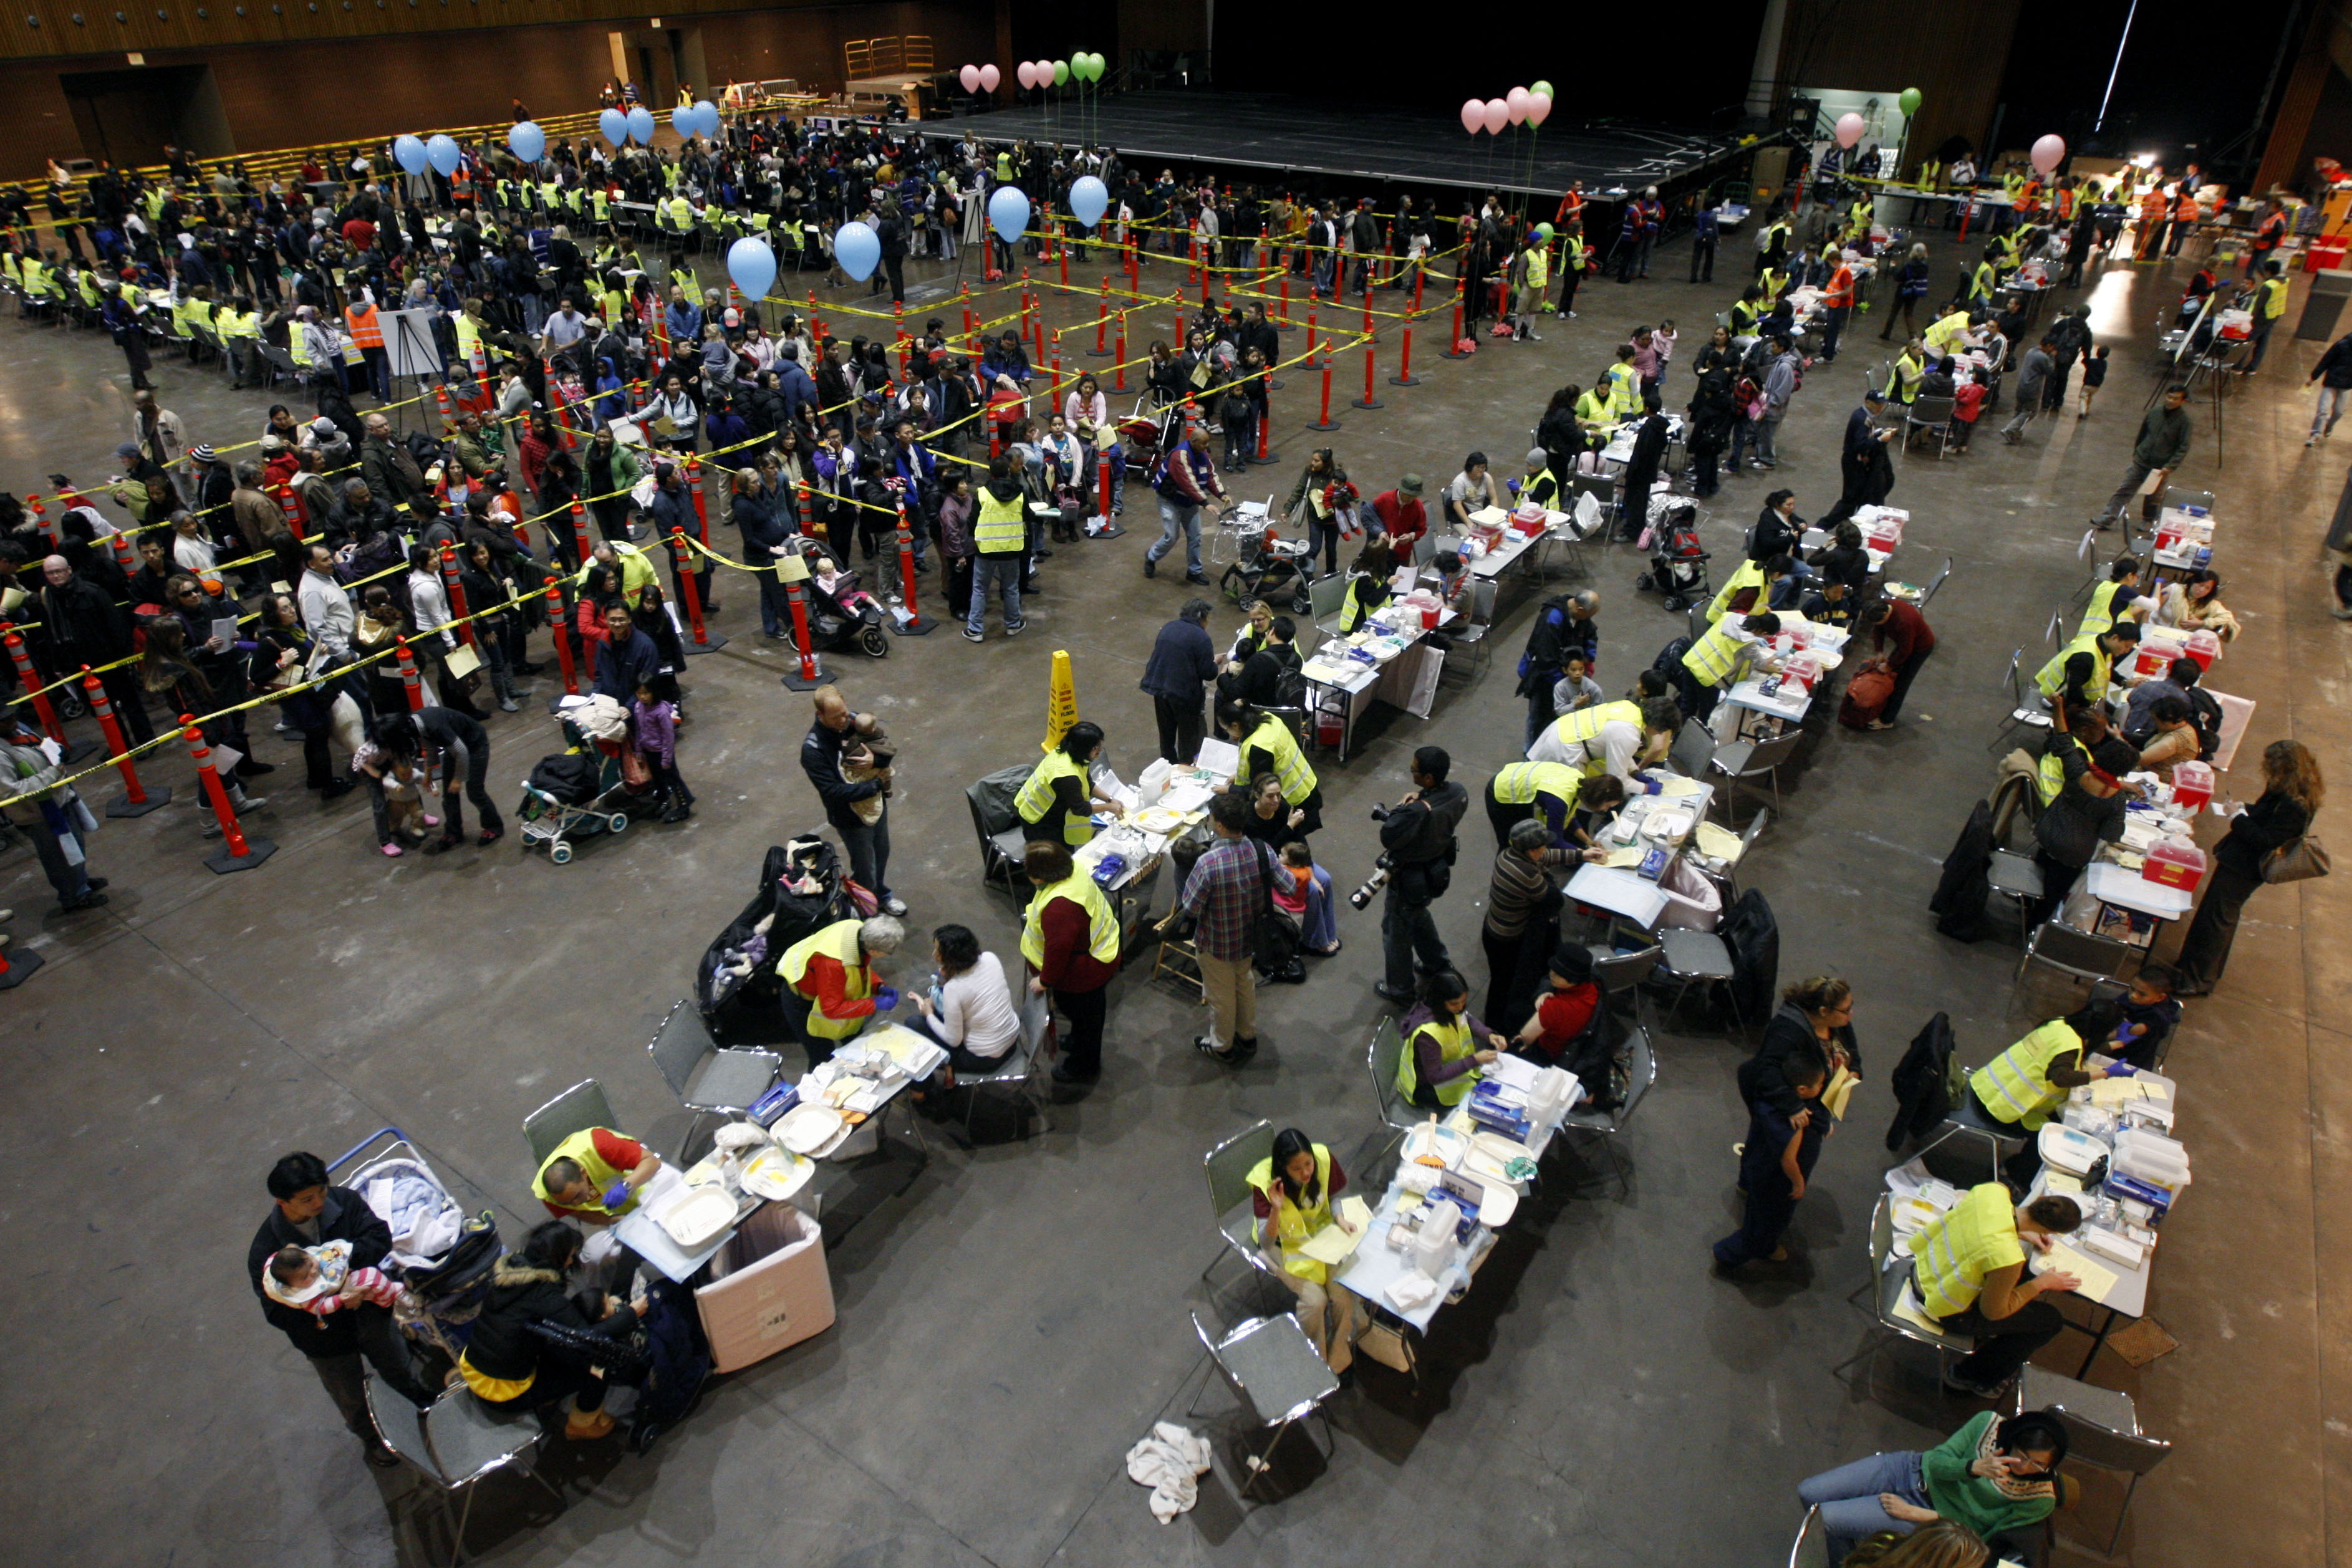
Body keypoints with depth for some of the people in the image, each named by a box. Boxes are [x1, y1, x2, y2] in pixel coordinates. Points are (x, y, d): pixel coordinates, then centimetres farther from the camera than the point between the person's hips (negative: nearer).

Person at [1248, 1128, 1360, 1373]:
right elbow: (1266, 1244, -27)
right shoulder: (1264, 1183, -28)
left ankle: (1340, 1359, 7)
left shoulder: (1323, 1159, -22)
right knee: (1315, 1300, -21)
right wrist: (1276, 1209, -44)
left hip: (1322, 1233, 3)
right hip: (1287, 1244, -3)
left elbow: (1334, 1197, 1)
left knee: (1344, 1293, -17)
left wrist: (1340, 1219, -19)